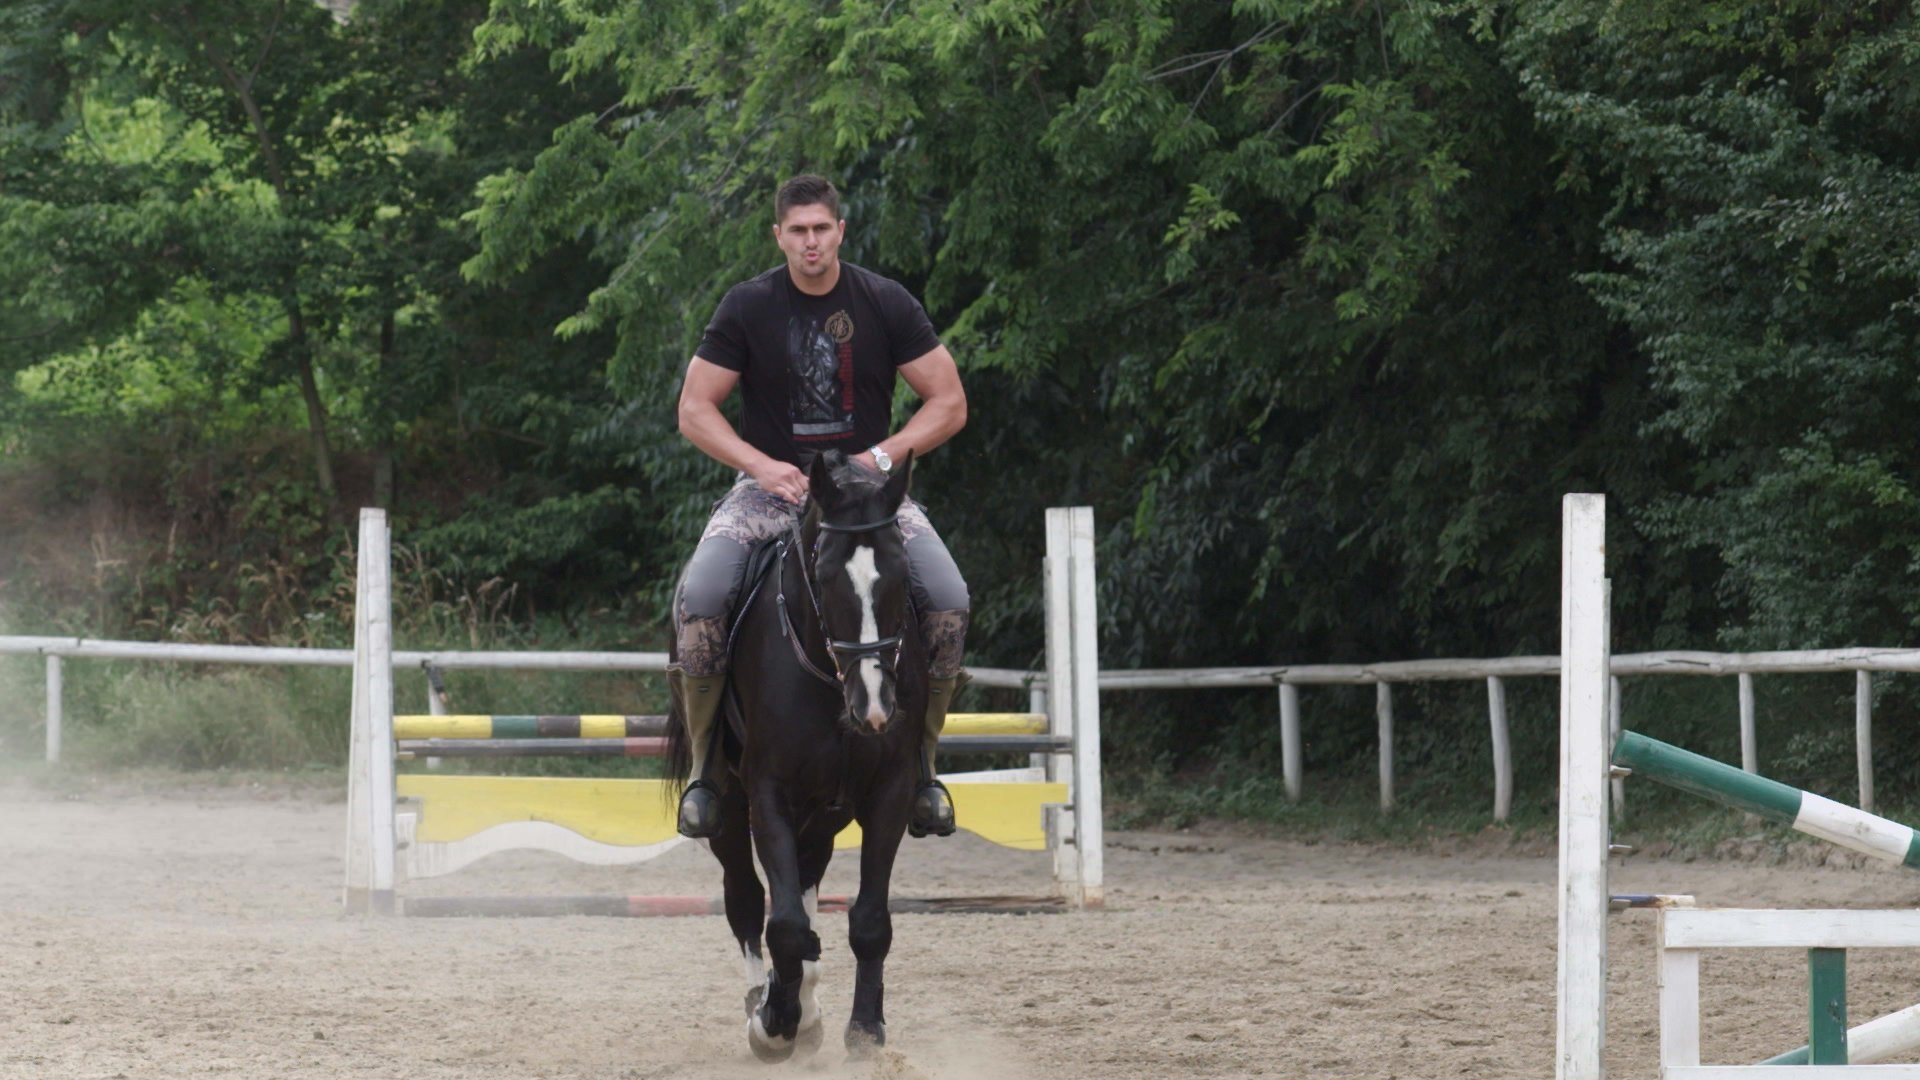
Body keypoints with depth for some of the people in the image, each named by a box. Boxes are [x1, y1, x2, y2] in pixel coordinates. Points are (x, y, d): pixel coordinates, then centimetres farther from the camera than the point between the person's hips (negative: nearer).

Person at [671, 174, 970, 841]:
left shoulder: (885, 304, 0)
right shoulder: (748, 308, -1)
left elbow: (949, 404, 3)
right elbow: (694, 411, 1)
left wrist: (884, 454, -13)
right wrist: (762, 466, -14)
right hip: (772, 486, 0)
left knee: (948, 598, -25)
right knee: (698, 599, -28)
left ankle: (922, 759, -6)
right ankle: (702, 763, -9)